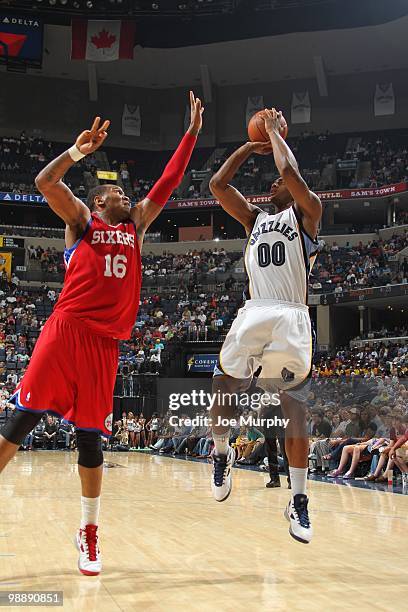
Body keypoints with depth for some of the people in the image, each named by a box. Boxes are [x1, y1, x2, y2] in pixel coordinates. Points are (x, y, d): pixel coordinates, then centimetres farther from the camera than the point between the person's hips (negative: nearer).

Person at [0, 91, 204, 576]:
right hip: (66, 330, -3)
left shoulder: (135, 227, 22)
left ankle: (89, 532, 16)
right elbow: (45, 182, -6)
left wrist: (192, 133, 22)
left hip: (105, 341, 4)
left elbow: (167, 184, 22)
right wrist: (78, 150, -13)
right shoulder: (81, 219, 11)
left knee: (90, 435, 7)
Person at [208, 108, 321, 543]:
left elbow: (290, 170, -7)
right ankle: (221, 452, 26)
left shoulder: (306, 214, 9)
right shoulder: (255, 218, 24)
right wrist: (251, 147, 20)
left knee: (294, 408, -5)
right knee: (222, 386, -4)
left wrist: (274, 130, 8)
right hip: (253, 314, 4)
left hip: (291, 319, -4)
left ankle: (298, 500, 4)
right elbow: (217, 184, 17)